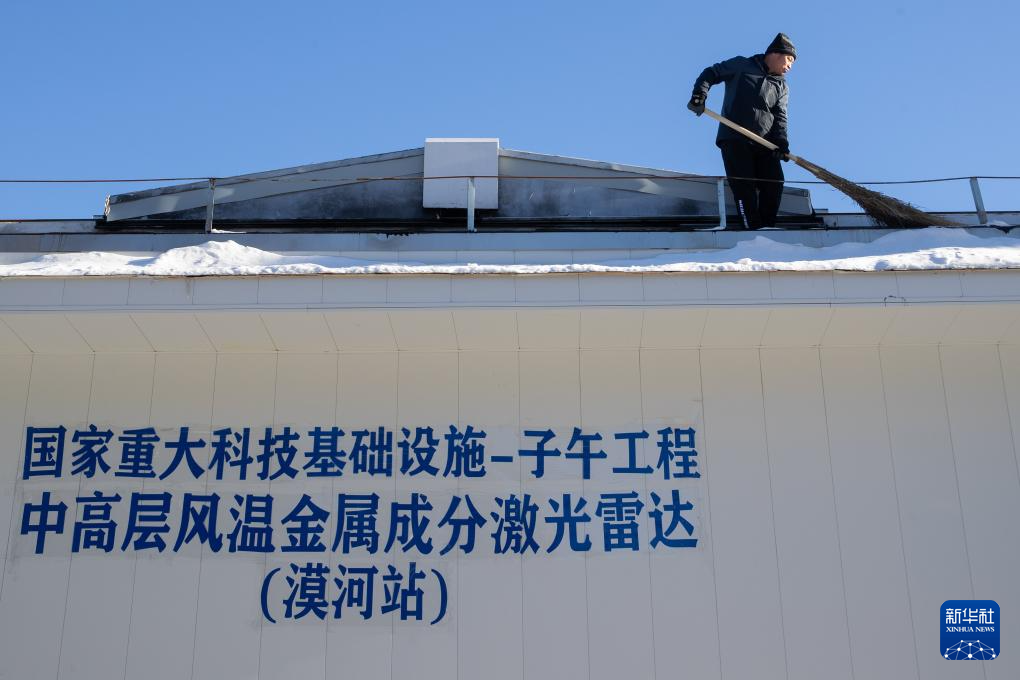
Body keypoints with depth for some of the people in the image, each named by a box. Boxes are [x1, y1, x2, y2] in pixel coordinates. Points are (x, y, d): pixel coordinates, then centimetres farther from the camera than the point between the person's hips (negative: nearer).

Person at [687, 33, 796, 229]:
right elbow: (711, 74, 7)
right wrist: (699, 95, -12)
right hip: (734, 139, -5)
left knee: (774, 183, -7)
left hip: (764, 142, 5)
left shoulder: (782, 87, 17)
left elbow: (780, 117, 5)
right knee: (745, 186, -14)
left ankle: (767, 228, 1)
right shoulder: (741, 66, 6)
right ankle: (753, 229, -16)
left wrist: (781, 143, -13)